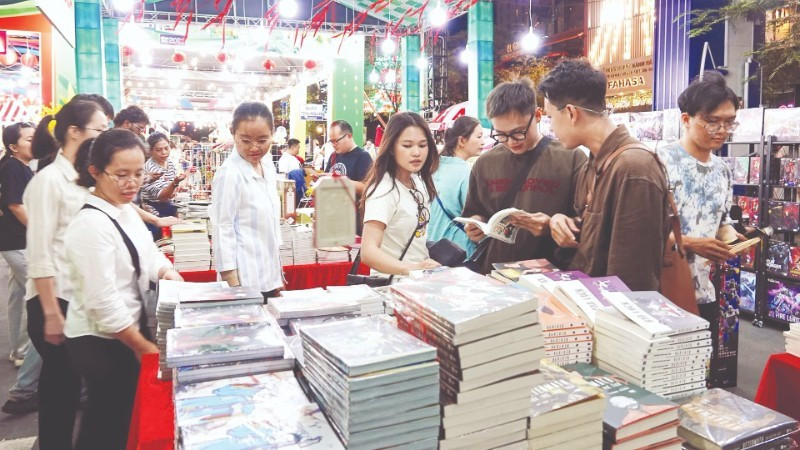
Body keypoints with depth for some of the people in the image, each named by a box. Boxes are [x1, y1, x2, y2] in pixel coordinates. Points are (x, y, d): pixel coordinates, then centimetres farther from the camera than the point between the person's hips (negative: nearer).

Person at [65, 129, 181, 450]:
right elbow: (103, 303, -25)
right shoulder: (92, 224, -24)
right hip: (101, 342, -8)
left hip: (124, 335, 8)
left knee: (121, 417, 21)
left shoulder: (126, 211, 4)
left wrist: (168, 272, -6)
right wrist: (144, 347, -18)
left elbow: (148, 254, 15)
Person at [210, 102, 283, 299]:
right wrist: (232, 285, -17)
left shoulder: (268, 166, 6)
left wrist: (278, 274, 16)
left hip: (269, 275, 7)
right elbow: (223, 230, -16)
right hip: (245, 279, -7)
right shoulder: (230, 173, -17)